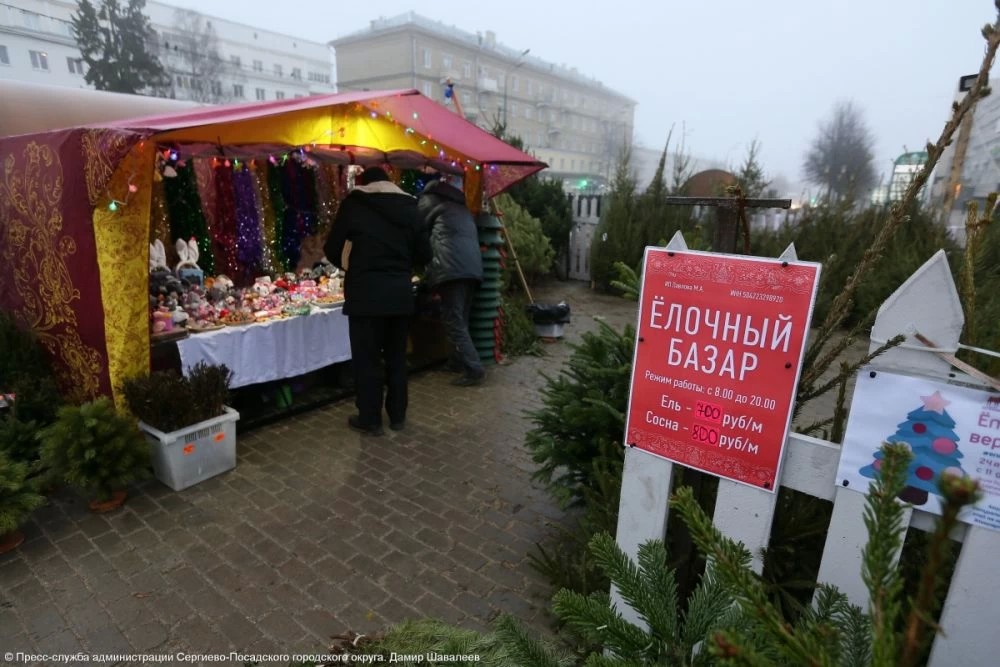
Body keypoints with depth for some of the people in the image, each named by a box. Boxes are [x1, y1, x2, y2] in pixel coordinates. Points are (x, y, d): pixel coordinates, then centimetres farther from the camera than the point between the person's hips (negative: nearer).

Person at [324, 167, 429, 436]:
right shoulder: (409, 208, 8)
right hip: (400, 292, 4)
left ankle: (370, 419, 15)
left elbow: (332, 249, 3)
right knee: (396, 356, 14)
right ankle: (397, 415, 24)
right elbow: (424, 254, 8)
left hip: (365, 292, -3)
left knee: (367, 358, 6)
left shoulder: (354, 204, 0)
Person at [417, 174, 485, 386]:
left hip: (452, 268, -8)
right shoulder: (460, 206, 33)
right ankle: (457, 362, 23)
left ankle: (474, 369, -9)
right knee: (461, 320, 16)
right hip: (472, 267, 8)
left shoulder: (429, 199, 14)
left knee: (453, 323, -6)